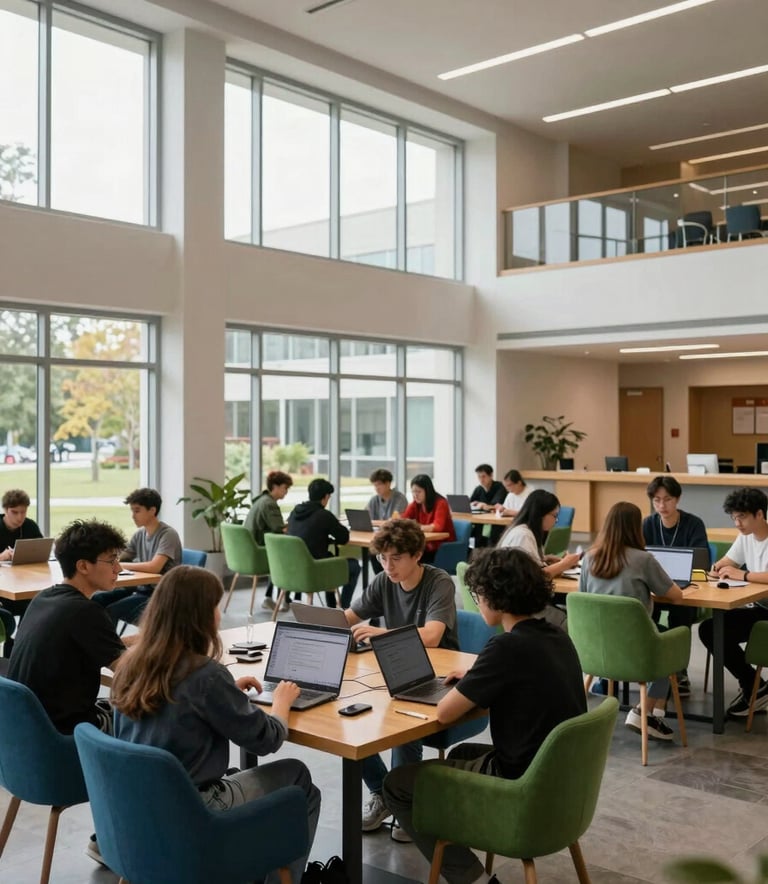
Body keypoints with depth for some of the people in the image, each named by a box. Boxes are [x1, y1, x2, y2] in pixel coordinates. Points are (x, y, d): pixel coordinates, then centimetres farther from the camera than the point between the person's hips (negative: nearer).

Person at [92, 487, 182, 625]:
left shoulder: (168, 534, -14)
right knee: (94, 601, -7)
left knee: (111, 611, -24)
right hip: (141, 588, 8)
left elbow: (154, 567, -26)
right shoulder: (139, 535, 9)